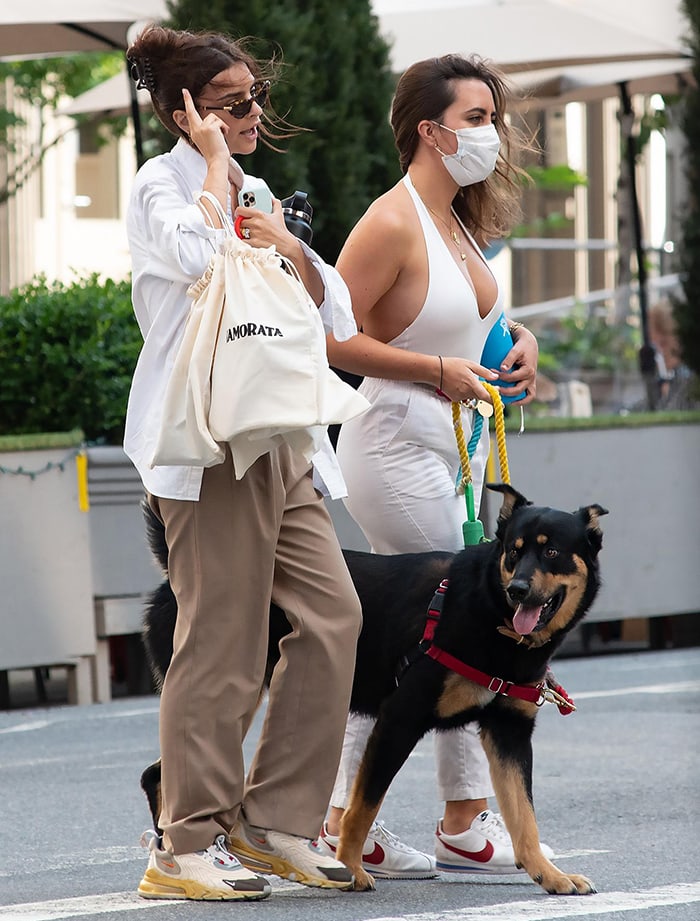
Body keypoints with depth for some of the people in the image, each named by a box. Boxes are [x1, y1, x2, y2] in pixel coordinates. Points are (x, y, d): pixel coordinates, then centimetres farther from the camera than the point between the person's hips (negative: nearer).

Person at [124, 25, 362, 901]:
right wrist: (215, 159, -10)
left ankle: (273, 822, 8)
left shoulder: (253, 193, 21)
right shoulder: (161, 184, -2)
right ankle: (187, 846, -2)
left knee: (332, 615, 1)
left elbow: (335, 315, 18)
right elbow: (200, 254, -26)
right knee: (221, 643, -8)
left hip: (278, 439, 8)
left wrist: (293, 250, -2)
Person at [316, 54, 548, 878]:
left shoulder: (458, 223, 12)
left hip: (449, 454, 9)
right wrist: (437, 371, -20)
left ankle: (343, 824, 11)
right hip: (399, 448, -9)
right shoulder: (391, 223, -15)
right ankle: (466, 825, 2)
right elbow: (329, 339, -18)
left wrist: (519, 338, 7)